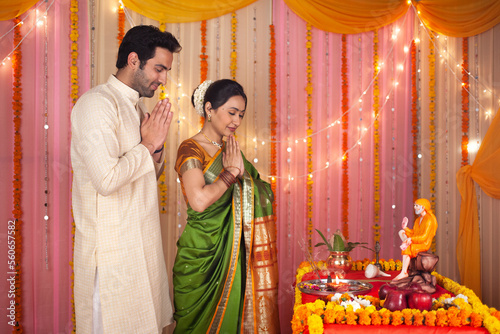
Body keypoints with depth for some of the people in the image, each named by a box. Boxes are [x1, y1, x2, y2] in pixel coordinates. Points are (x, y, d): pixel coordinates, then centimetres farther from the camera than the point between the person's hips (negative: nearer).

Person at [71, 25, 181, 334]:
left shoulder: (137, 107, 14)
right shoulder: (97, 103, -15)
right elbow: (106, 179, -27)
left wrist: (157, 148, -1)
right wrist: (147, 145, -13)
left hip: (142, 241, 9)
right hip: (112, 247, -9)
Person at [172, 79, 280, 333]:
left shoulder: (230, 150, 12)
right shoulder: (190, 149, -9)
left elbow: (265, 195, 9)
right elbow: (199, 201, -24)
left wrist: (241, 171, -7)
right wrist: (231, 172, -13)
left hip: (233, 252, 6)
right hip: (203, 253, -6)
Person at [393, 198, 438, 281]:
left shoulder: (429, 220, -14)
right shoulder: (419, 219, 13)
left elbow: (424, 237, -21)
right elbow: (414, 233, 13)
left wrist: (411, 239, -25)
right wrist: (405, 228, -1)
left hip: (424, 243, -9)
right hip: (416, 242, 9)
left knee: (406, 249, -31)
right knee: (401, 232, 2)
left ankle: (404, 272, -30)